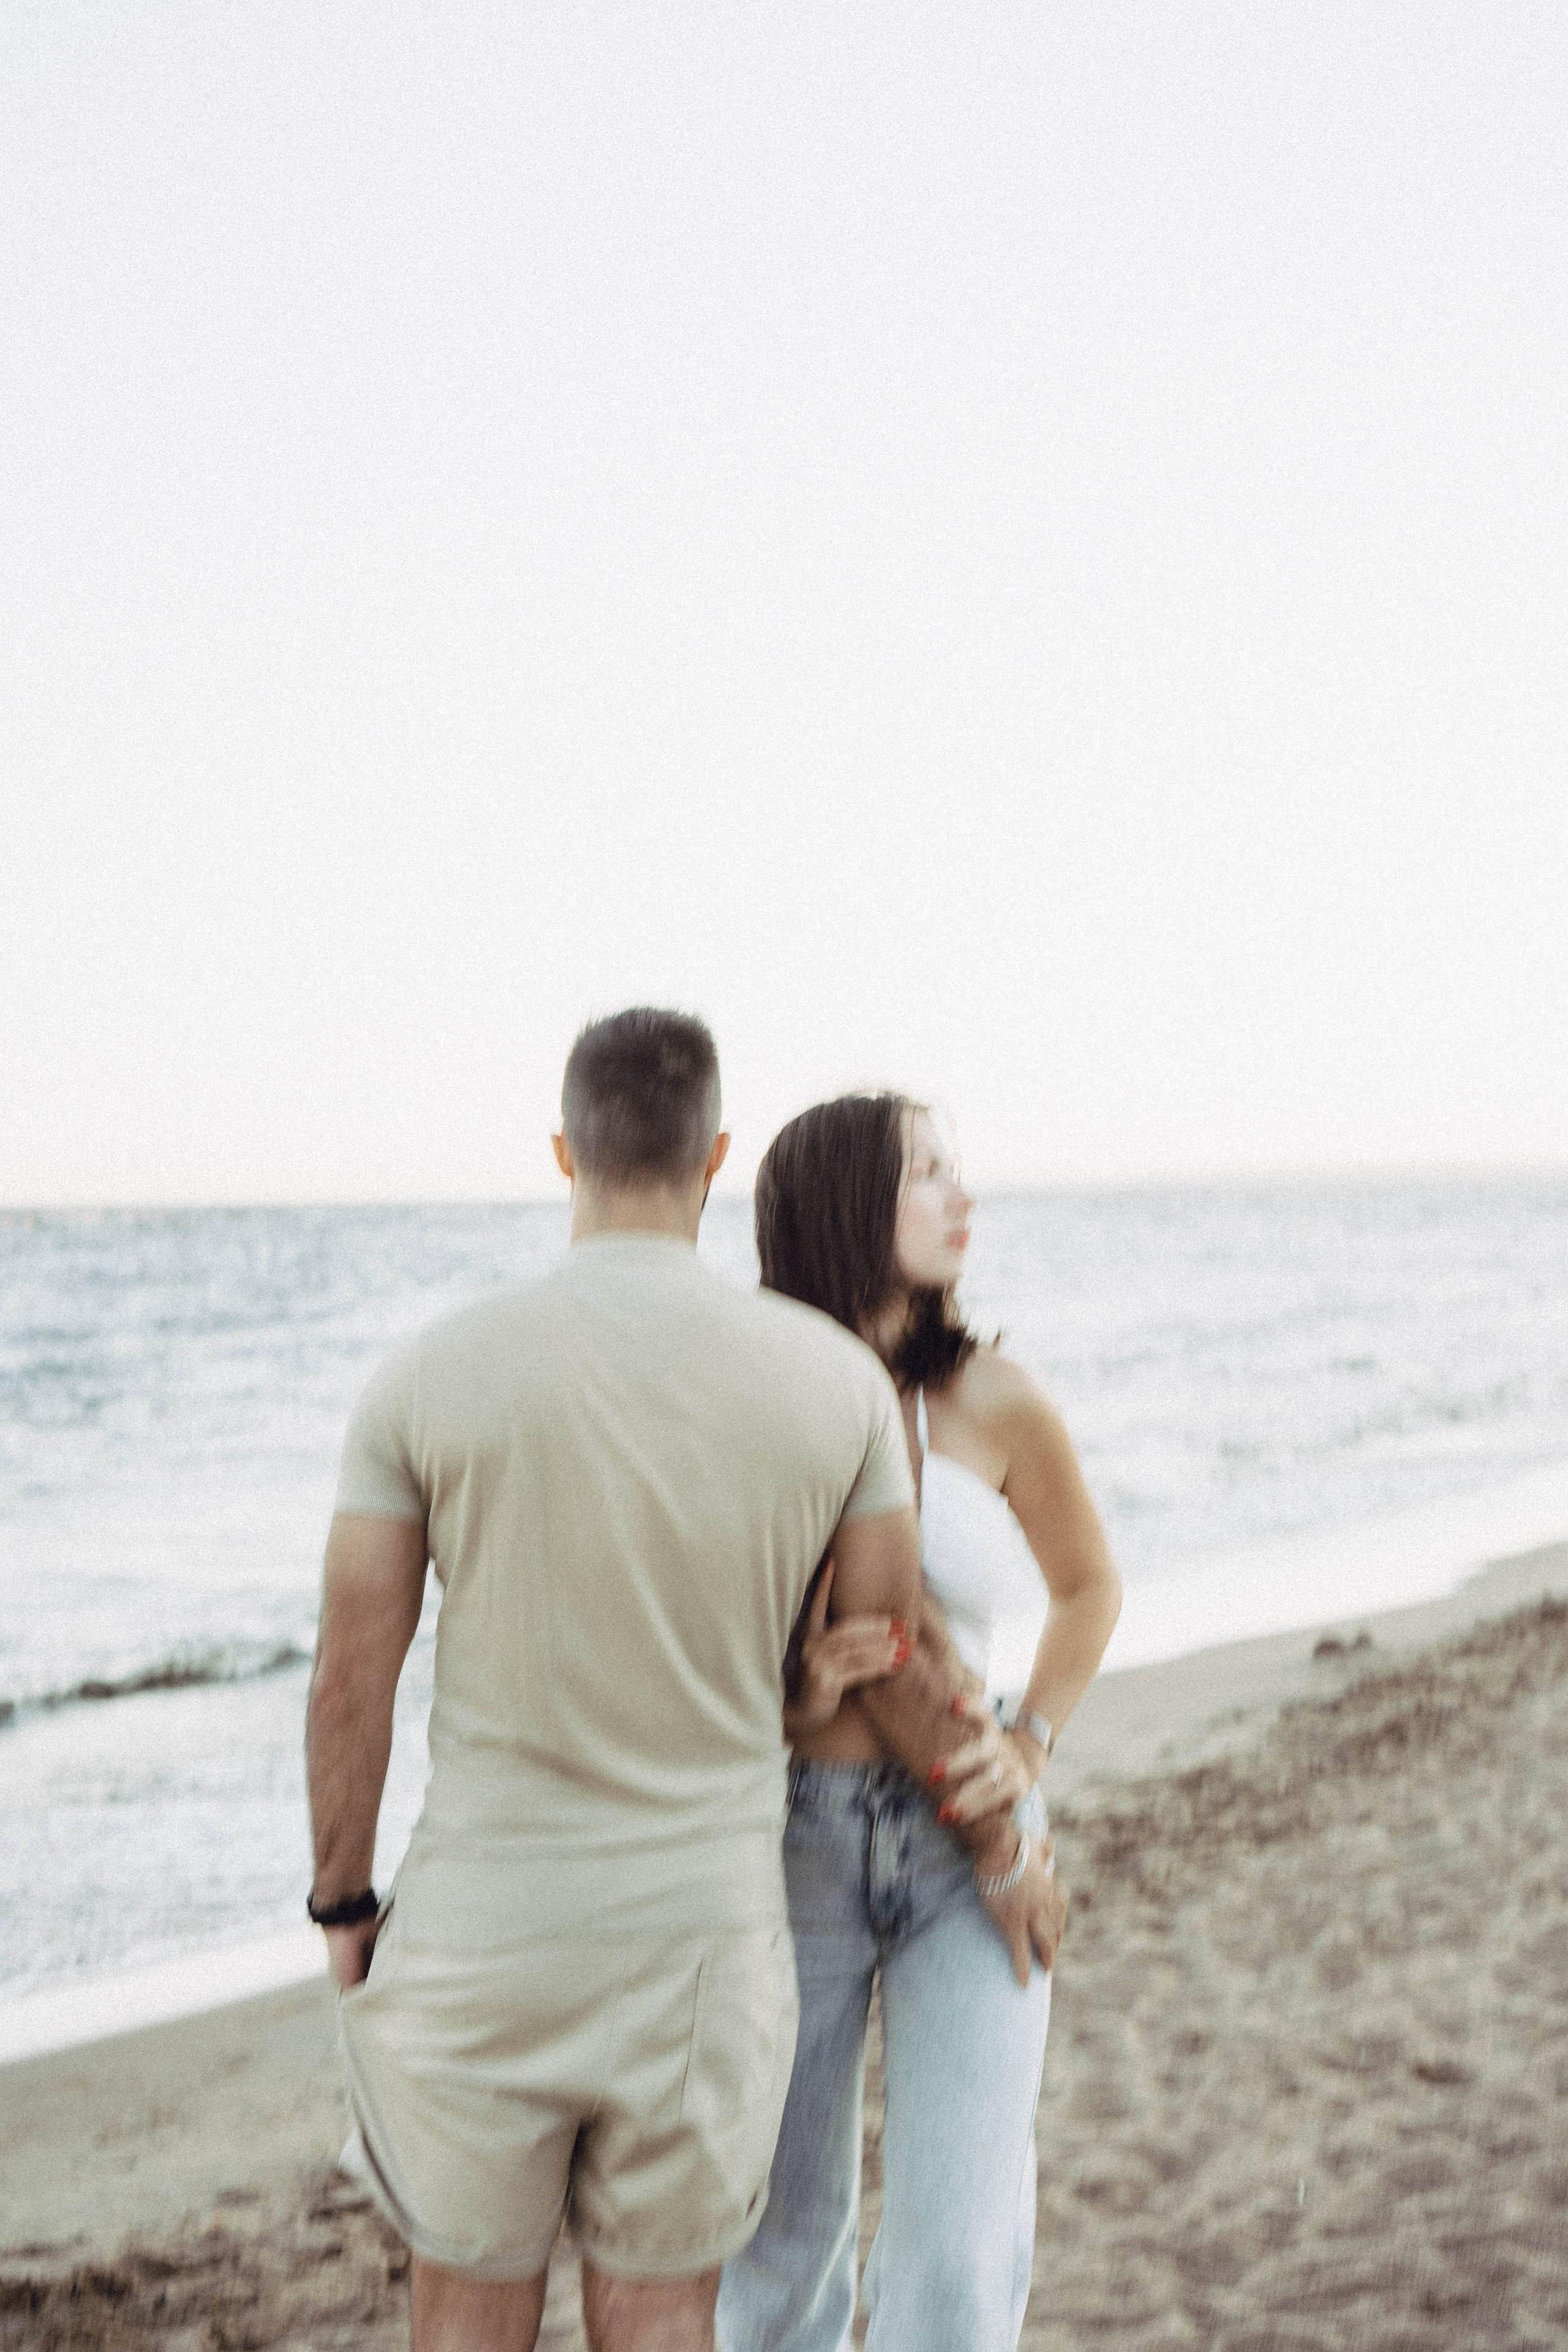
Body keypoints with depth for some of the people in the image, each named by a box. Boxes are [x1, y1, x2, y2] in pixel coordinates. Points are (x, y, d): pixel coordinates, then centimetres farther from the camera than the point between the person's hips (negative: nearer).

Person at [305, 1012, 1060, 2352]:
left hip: (478, 1936, -1)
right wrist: (1005, 1854, 17)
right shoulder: (836, 1378, -7)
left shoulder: (428, 1382, -11)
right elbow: (899, 1667, 0)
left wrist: (344, 1907, 10)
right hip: (703, 1938, 1)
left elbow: (353, 1679, -5)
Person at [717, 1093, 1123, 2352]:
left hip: (967, 1840, 0)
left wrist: (1029, 1741, -3)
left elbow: (1088, 1586, 11)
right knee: (784, 2225, 13)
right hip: (793, 1841, 0)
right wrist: (798, 1692, -20)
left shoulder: (989, 1402, -6)